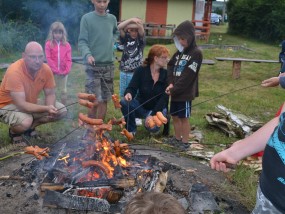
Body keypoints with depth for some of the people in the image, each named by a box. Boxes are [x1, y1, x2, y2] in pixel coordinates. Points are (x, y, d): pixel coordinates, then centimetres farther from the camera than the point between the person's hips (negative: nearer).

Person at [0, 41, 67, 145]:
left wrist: (50, 108, -25)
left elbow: (50, 94, -4)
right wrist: (46, 108, -42)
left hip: (31, 104, 6)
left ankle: (30, 127, 11)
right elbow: (21, 105, -35)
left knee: (61, 110, -6)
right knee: (25, 122, -37)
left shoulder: (46, 69, -15)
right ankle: (14, 132, 1)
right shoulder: (15, 71, -32)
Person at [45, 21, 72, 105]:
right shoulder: (48, 44, -4)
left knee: (63, 91, 12)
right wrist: (55, 69, -15)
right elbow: (48, 58, -9)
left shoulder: (67, 45, 1)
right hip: (53, 72, -2)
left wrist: (67, 70, -13)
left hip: (63, 72, 2)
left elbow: (69, 59, -1)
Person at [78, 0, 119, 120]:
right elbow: (82, 41, -9)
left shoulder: (112, 18, 9)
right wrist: (88, 55, -27)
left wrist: (112, 42, 9)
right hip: (93, 65, -4)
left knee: (104, 99, 10)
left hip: (108, 64, 4)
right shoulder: (87, 18, -5)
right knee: (95, 101, -7)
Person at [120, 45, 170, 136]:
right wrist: (128, 93, -40)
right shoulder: (141, 70, -9)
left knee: (153, 127, -31)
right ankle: (131, 130, -6)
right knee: (124, 102, -28)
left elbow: (164, 97, -12)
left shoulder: (166, 74, -8)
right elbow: (132, 88, -14)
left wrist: (152, 114, -22)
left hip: (158, 108, -1)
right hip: (141, 106, 1)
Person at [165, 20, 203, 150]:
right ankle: (177, 138, 30)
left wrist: (174, 89, -17)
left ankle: (185, 142, 15)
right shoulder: (179, 51, 12)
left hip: (185, 92, -7)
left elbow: (187, 76, -18)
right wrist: (170, 83, -7)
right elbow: (170, 66, 9)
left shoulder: (196, 53, -12)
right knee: (175, 116, 14)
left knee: (184, 117, 2)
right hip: (175, 91, 7)